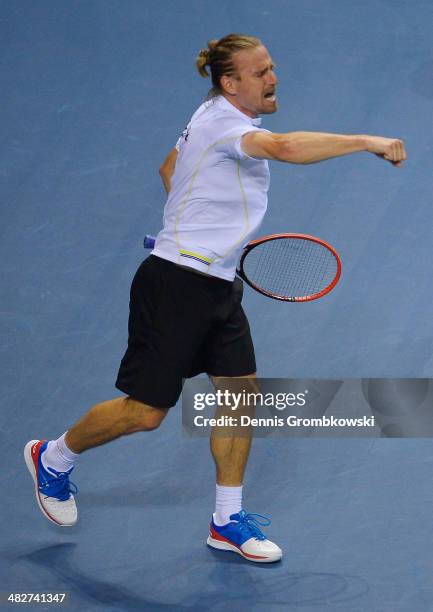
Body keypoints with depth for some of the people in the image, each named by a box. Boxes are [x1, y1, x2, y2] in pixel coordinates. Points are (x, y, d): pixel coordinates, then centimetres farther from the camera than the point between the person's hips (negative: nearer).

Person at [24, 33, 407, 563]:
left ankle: (228, 520, 15)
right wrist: (365, 142, -40)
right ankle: (53, 457, 24)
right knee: (145, 412, -1)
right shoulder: (222, 121, -19)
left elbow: (169, 168, 26)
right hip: (176, 283, -10)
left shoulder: (217, 118, 10)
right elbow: (284, 147, -39)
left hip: (216, 286, 10)